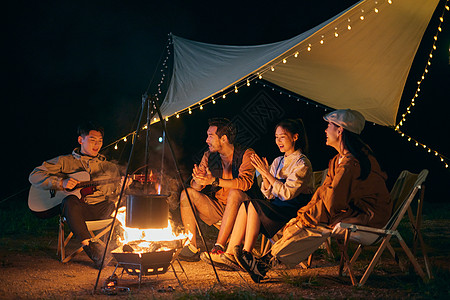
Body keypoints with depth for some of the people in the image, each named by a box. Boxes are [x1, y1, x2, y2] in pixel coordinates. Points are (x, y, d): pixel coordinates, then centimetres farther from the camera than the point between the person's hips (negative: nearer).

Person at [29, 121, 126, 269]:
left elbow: (116, 194, 17)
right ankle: (92, 249, -38)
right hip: (75, 211, -2)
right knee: (71, 200, -38)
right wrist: (61, 182, -10)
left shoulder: (109, 167, 19)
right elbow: (35, 176, 5)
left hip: (100, 209, 2)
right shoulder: (65, 161, 12)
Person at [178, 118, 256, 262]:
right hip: (216, 208, 5)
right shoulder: (209, 156, 5)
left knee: (235, 192, -35)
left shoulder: (246, 154, -9)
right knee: (187, 193, -16)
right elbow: (195, 186, 1)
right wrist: (198, 181, -26)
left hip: (238, 208, -4)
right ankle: (192, 248, -23)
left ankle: (219, 247, -36)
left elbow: (245, 182, -26)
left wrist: (214, 181, -36)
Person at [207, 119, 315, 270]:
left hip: (294, 210, -7)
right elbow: (270, 194, 11)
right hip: (277, 206, 7)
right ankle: (229, 253, -27)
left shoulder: (302, 164, -7)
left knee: (253, 205, -26)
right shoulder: (278, 161, 16)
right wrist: (264, 175, -7)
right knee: (245, 205, -20)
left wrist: (267, 173, -16)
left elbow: (287, 193, -18)